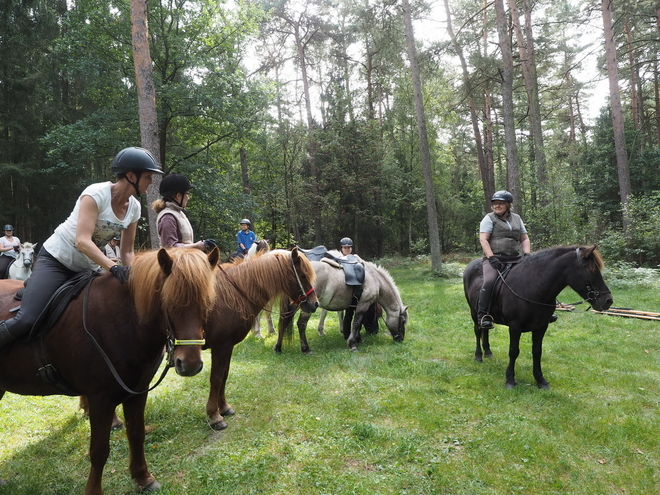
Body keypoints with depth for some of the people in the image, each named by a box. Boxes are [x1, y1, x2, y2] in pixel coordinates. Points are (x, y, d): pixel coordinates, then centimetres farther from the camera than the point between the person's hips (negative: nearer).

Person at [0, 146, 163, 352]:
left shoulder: (134, 207, -3)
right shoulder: (96, 193, -21)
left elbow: (127, 252, 2)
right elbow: (82, 241, -30)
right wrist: (114, 268, -40)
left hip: (87, 268, 7)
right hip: (56, 258, -7)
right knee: (26, 320, -20)